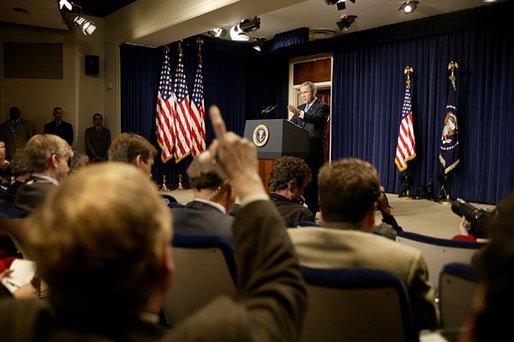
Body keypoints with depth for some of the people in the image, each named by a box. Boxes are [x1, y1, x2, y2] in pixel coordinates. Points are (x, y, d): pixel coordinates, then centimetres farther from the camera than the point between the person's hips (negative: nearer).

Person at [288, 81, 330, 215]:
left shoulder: (322, 107, -1)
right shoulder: (300, 108, 20)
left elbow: (318, 120, -20)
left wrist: (300, 113, -33)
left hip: (314, 151, -5)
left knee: (312, 180, -4)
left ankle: (312, 211, 2)